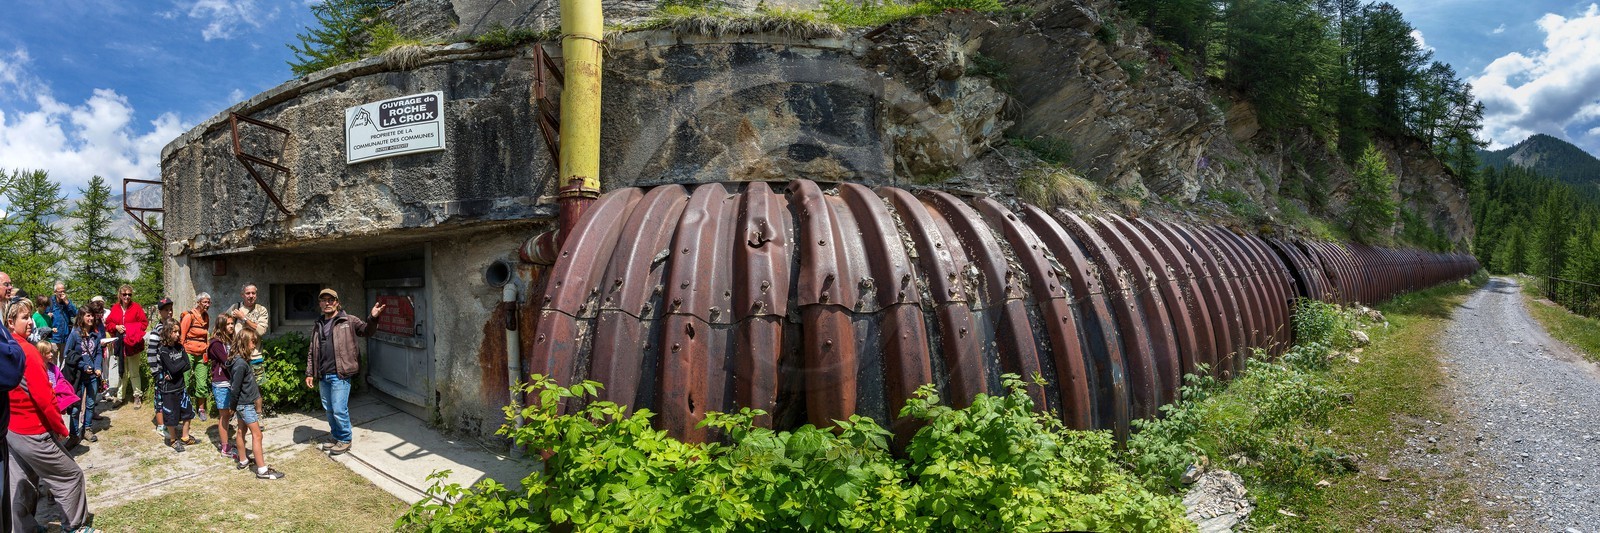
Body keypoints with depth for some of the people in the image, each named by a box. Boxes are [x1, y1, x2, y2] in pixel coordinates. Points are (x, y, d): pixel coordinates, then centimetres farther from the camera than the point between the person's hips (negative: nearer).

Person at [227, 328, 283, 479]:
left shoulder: (240, 360, 5)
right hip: (246, 404, -10)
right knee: (257, 435, -6)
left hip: (243, 403, 10)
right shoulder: (240, 364, -25)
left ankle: (243, 461, 34)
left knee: (241, 431, 20)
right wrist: (233, 406, -9)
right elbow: (236, 388, -21)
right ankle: (262, 470, -4)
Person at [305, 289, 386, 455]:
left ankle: (345, 440, 11)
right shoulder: (317, 326, 14)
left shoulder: (348, 321, -1)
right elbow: (311, 352, 17)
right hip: (323, 376, 6)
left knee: (339, 410, -5)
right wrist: (309, 373, 11)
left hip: (340, 375, -6)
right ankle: (336, 437, 31)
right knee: (329, 410, 15)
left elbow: (366, 330, -13)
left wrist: (373, 318, -34)